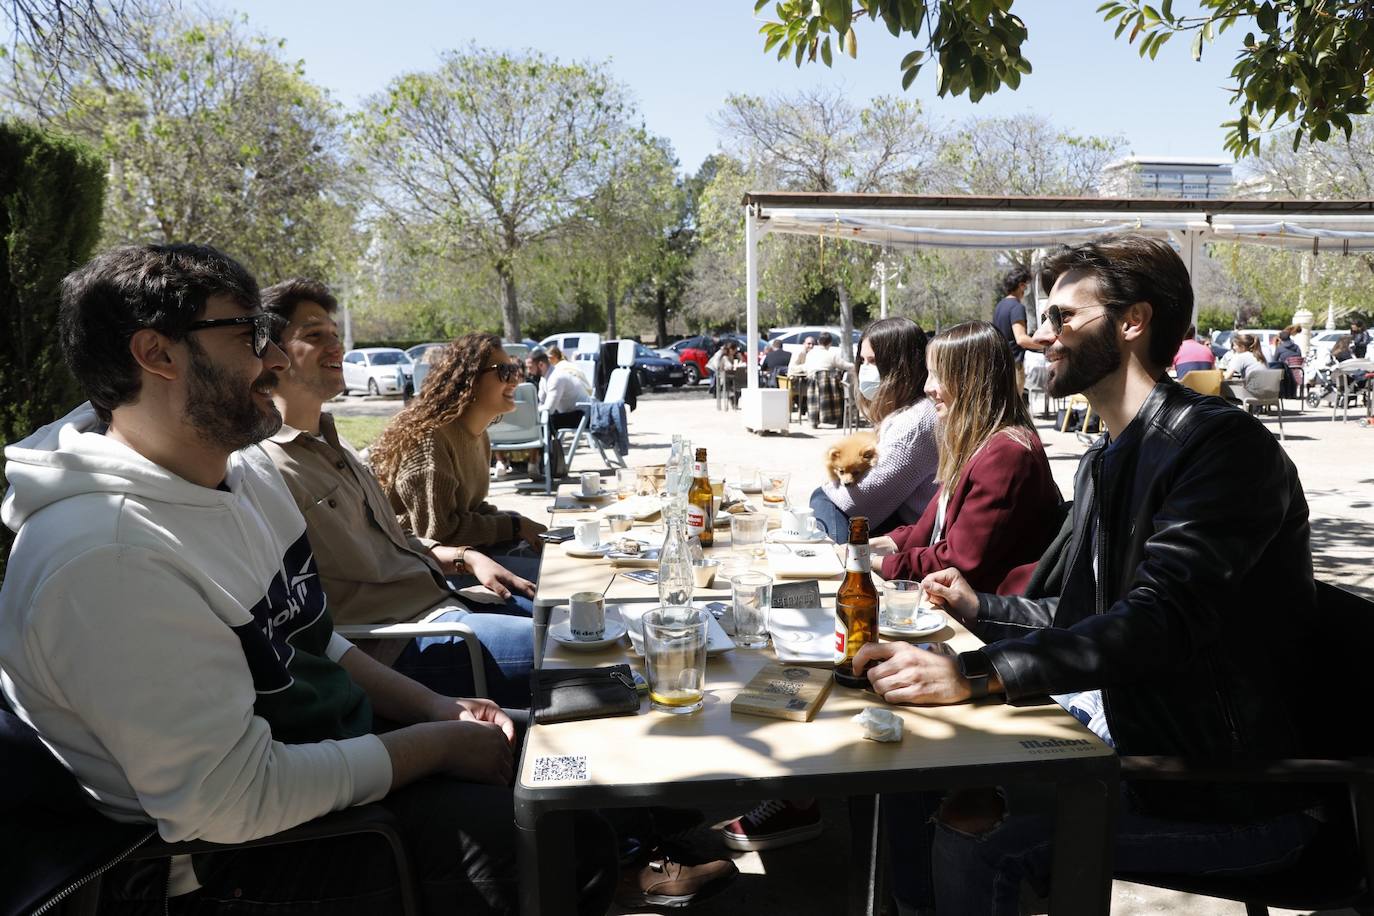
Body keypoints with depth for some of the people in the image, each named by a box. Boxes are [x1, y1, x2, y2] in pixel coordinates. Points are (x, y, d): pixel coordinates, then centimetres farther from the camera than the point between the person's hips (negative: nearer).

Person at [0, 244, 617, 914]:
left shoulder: (249, 478, 4)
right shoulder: (105, 556, -28)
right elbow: (230, 800, -28)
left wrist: (438, 710, 1)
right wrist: (437, 745, -19)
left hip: (344, 744, 9)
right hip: (237, 858, -9)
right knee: (567, 843, -15)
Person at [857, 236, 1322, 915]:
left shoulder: (1224, 445, -19)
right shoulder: (1105, 460, 11)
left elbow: (1160, 620, -31)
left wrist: (974, 674, -38)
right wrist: (979, 609, 4)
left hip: (1236, 796, -8)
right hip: (1137, 741, 8)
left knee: (978, 839, -21)